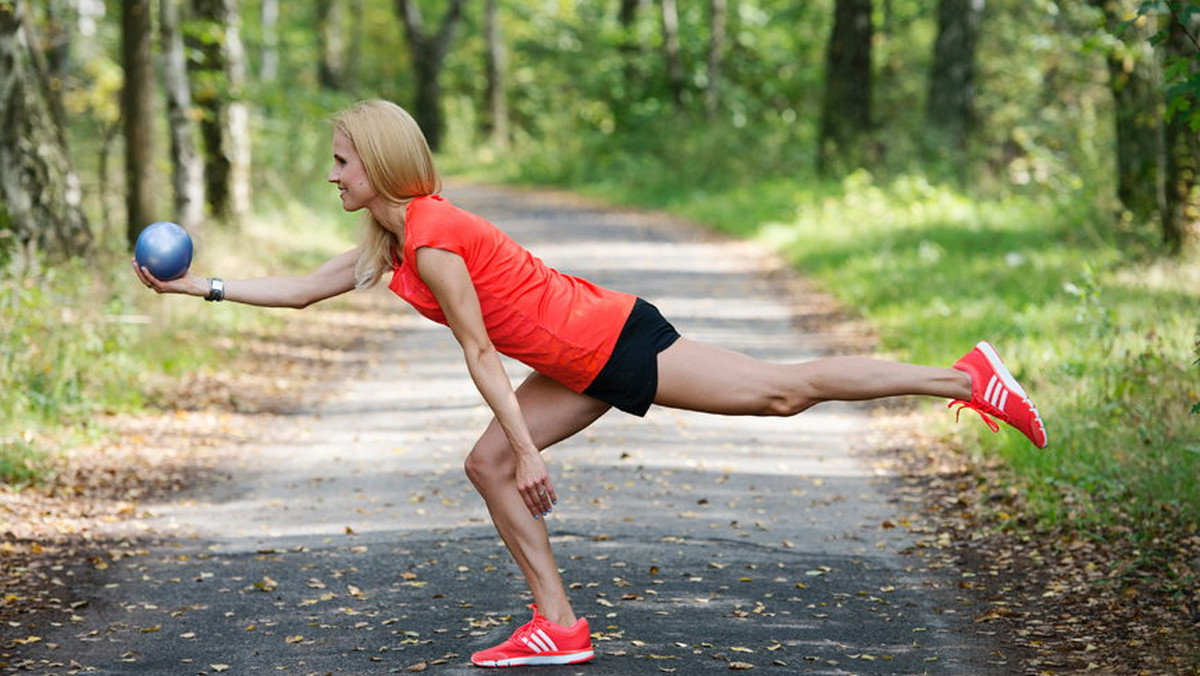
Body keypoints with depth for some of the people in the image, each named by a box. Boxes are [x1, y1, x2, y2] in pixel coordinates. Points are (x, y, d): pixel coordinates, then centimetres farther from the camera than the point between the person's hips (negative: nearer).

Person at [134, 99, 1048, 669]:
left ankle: (968, 378, -2)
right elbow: (298, 292, 19)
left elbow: (480, 355, -19)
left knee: (782, 392, -7)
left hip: (618, 343, -10)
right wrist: (195, 288, 16)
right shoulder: (386, 246, 10)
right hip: (587, 365, 10)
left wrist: (528, 452, -17)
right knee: (487, 465, 5)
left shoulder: (433, 240, -19)